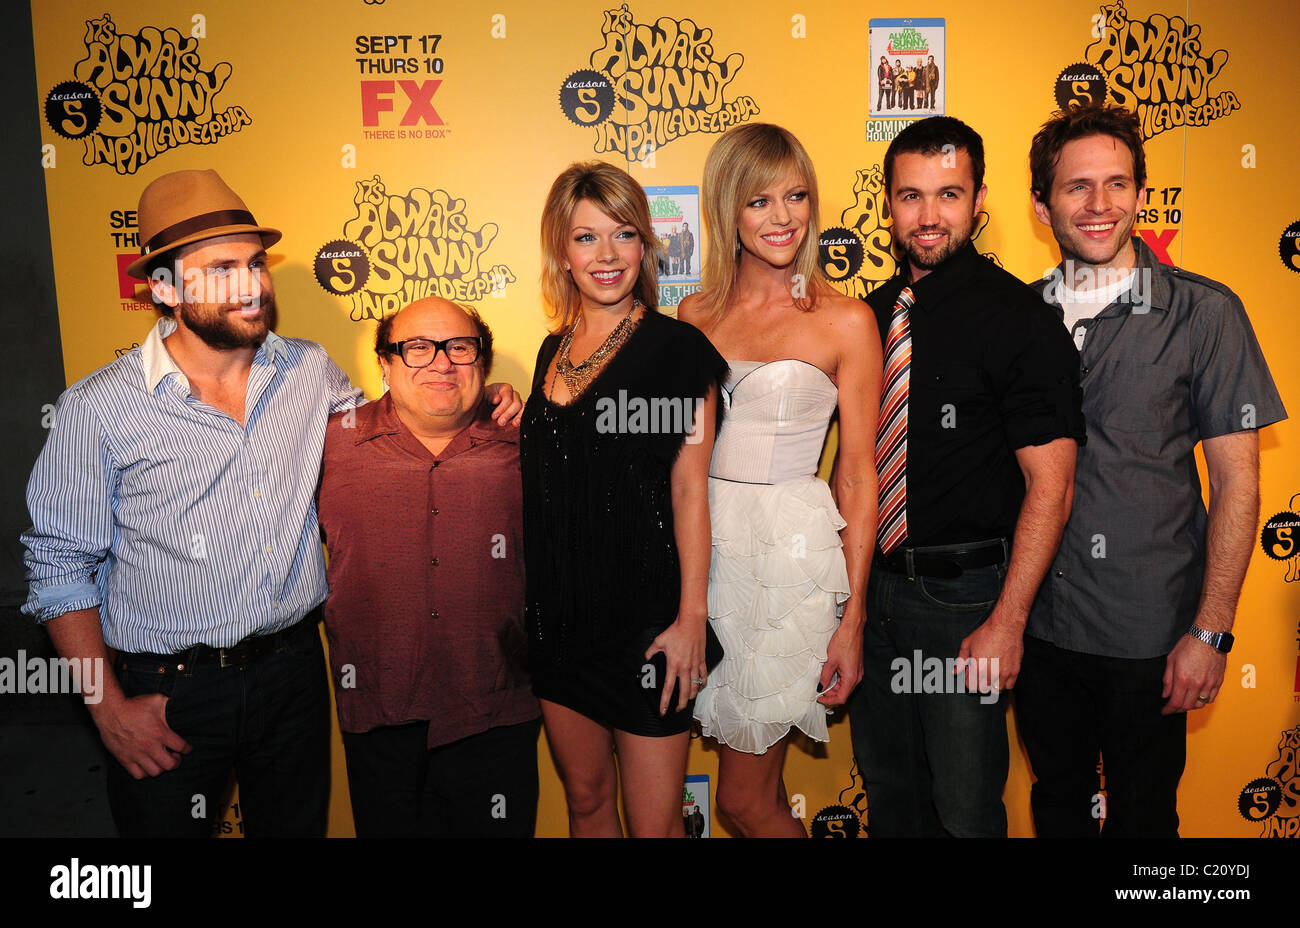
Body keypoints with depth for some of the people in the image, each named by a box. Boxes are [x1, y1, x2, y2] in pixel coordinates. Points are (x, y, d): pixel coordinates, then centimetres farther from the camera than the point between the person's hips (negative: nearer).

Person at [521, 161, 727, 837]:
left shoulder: (678, 348, -8)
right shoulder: (554, 351, 10)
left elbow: (689, 489, -10)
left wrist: (692, 617, -13)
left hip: (645, 618, -5)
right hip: (557, 613, 6)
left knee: (654, 824, 5)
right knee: (585, 798, 19)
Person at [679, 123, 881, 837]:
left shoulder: (846, 321, -4)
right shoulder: (696, 315, 7)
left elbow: (857, 475, -4)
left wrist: (852, 619, -6)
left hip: (791, 552, -3)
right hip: (702, 546, 4)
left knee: (744, 799, 4)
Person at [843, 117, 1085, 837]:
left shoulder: (1017, 317, -13)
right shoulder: (874, 311, 5)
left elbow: (1050, 487, -16)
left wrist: (1007, 623, -20)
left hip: (964, 593, -6)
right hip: (872, 583, 6)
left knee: (965, 808, 10)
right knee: (887, 787, 22)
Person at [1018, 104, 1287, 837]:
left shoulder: (1203, 312, -8)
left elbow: (1237, 481, -7)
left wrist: (1211, 631, -11)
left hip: (1150, 636, -2)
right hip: (1040, 622, 3)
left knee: (1142, 816, 16)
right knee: (1057, 802, 21)